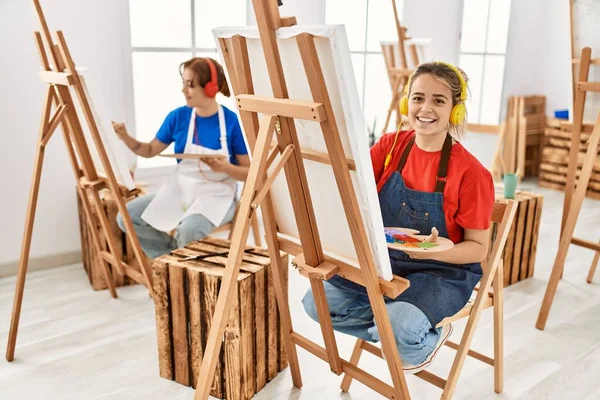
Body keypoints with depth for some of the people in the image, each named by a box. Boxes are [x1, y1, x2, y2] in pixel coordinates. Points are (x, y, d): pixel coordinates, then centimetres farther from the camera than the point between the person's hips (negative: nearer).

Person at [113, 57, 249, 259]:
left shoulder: (232, 122, -14)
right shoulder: (178, 116, -3)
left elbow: (249, 172, -9)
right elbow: (150, 150, 8)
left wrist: (225, 167, -28)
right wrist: (126, 138, -9)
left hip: (216, 195, -5)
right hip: (179, 190, 5)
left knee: (188, 231, -34)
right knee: (126, 217, -10)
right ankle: (174, 253, 7)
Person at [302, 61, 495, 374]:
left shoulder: (470, 172, -14)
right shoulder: (390, 146, -2)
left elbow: (478, 248, -9)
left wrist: (435, 251, -29)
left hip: (443, 271, -4)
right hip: (384, 261, 5)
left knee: (398, 326, -31)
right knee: (315, 302, -10)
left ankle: (427, 341, 7)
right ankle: (400, 335, 8)